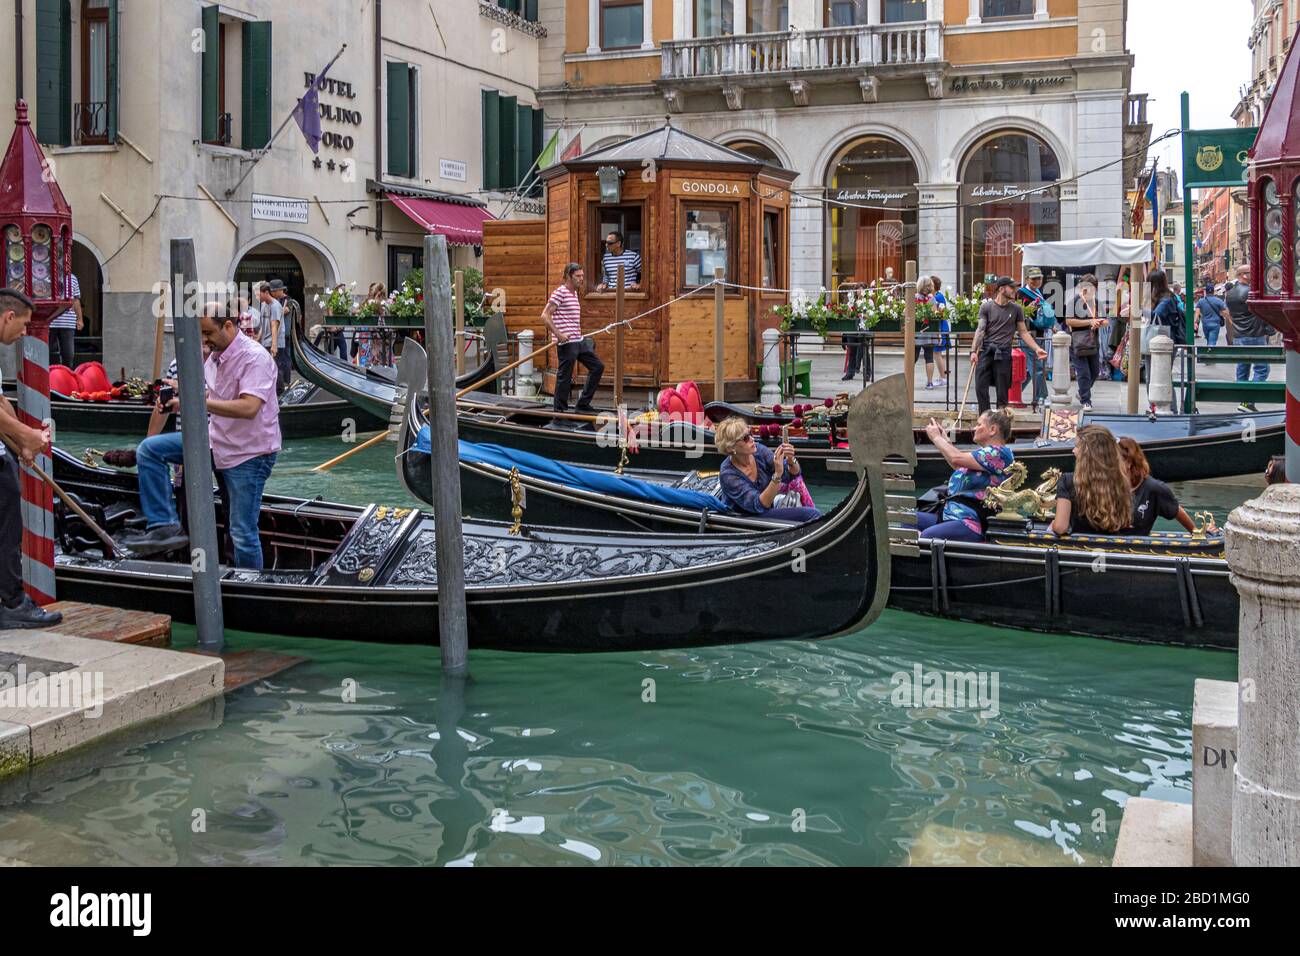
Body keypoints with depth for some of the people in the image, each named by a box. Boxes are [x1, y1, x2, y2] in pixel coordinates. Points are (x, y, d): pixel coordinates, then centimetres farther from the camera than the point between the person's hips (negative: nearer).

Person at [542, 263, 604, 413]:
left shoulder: (574, 293, 16)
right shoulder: (560, 292, -11)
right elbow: (545, 315, -17)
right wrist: (558, 334, -22)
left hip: (579, 340, 9)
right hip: (566, 343, -9)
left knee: (598, 366, 11)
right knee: (565, 377, -3)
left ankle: (583, 403, 16)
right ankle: (560, 411, 8)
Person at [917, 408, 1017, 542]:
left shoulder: (999, 453, -10)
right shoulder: (985, 451, 21)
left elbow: (957, 458, -17)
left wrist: (936, 437, -1)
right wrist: (944, 439, 26)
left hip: (969, 522, -10)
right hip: (949, 515, 10)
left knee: (926, 536, -37)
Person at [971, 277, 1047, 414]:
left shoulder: (1016, 309, 9)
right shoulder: (986, 307, 5)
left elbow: (1023, 332, 12)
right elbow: (980, 329, -2)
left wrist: (1037, 349, 1)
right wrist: (974, 351, -13)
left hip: (1003, 352, 0)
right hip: (985, 350, 0)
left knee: (1002, 390, 2)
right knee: (980, 387, -5)